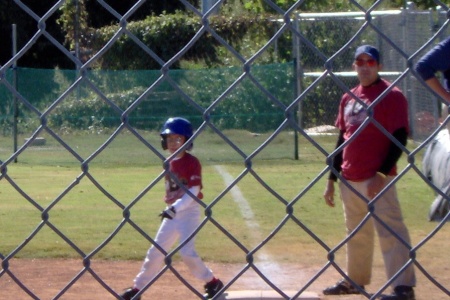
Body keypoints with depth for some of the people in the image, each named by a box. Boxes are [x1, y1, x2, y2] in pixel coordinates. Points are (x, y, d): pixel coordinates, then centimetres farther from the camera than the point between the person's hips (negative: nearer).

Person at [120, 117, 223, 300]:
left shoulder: (192, 163, -12)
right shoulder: (170, 163, 10)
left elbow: (193, 192, -19)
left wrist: (175, 208, -27)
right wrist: (170, 209, 11)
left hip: (189, 211, -7)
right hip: (172, 212, 7)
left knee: (187, 251, -15)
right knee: (156, 251, 8)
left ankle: (212, 283, 2)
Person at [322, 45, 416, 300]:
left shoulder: (392, 96, -7)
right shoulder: (349, 98, 14)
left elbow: (400, 138, -11)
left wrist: (382, 174, -18)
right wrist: (332, 179, 17)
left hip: (377, 180, -7)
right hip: (350, 179, 7)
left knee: (390, 231, -10)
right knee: (356, 235, 17)